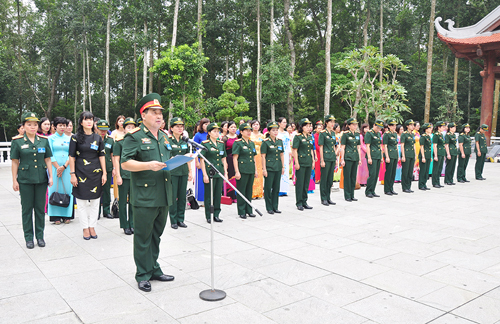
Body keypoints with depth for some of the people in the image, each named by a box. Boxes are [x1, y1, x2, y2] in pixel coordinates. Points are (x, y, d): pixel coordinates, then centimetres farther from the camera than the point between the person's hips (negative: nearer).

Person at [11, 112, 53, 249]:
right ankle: (28, 237, 16)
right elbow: (15, 162, 0)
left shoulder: (44, 140, 5)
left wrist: (51, 176, 3)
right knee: (27, 209, 6)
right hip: (25, 180, -2)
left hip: (41, 179, 2)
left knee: (40, 208, 8)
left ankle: (40, 236, 19)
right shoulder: (17, 141, -2)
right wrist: (14, 180, -2)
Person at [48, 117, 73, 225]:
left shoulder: (69, 139, 11)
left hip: (67, 168, 2)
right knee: (55, 189, -2)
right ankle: (56, 216, 2)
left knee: (67, 189, -1)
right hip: (54, 167, -2)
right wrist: (58, 167, -9)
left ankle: (66, 215, 5)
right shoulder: (51, 138, 5)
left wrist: (64, 166, -7)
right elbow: (50, 155, -1)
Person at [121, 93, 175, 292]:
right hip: (144, 196, -7)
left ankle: (154, 270, 29)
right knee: (143, 237, 3)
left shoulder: (164, 136, 16)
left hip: (164, 195, 7)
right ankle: (143, 274, 16)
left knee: (156, 235, 16)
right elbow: (125, 163, -13)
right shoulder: (134, 136, -6)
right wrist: (148, 165, -25)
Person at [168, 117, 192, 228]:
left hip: (183, 172, 5)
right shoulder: (167, 141, -4)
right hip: (172, 172, -5)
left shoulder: (185, 141, 12)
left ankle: (180, 219, 19)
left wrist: (190, 172, 12)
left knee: (182, 196, 8)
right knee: (173, 196, 0)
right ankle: (173, 221, 10)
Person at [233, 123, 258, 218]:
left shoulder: (252, 143, 14)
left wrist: (255, 170, 15)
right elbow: (235, 158, -11)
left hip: (251, 171, 7)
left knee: (249, 191, 12)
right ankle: (241, 212, 7)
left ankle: (249, 210, 21)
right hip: (242, 170, -7)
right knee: (241, 191, -1)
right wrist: (237, 171, -16)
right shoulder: (238, 143, -7)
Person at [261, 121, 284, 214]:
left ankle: (275, 207, 19)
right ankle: (269, 208, 11)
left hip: (278, 168, 6)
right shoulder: (266, 142, -7)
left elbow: (281, 155, 14)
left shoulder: (280, 141, 9)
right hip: (269, 168, -5)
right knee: (268, 188, 1)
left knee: (276, 188, 10)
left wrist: (283, 167, 11)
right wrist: (264, 169, -12)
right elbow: (263, 156, -8)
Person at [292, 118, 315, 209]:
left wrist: (313, 161, 14)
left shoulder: (310, 137, 13)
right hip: (301, 163, -7)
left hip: (309, 163, 7)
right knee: (300, 183, -1)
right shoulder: (298, 137, -7)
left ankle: (304, 202, 20)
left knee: (306, 183, 10)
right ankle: (299, 203, 8)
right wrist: (296, 163, -14)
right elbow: (294, 150, -10)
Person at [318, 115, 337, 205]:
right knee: (324, 179, 0)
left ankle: (328, 198, 19)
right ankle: (323, 199, 8)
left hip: (332, 158, 7)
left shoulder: (333, 133, 12)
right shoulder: (322, 133, -8)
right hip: (326, 158, -7)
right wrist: (322, 160, -14)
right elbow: (321, 147, -10)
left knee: (330, 178, 11)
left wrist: (335, 157, 15)